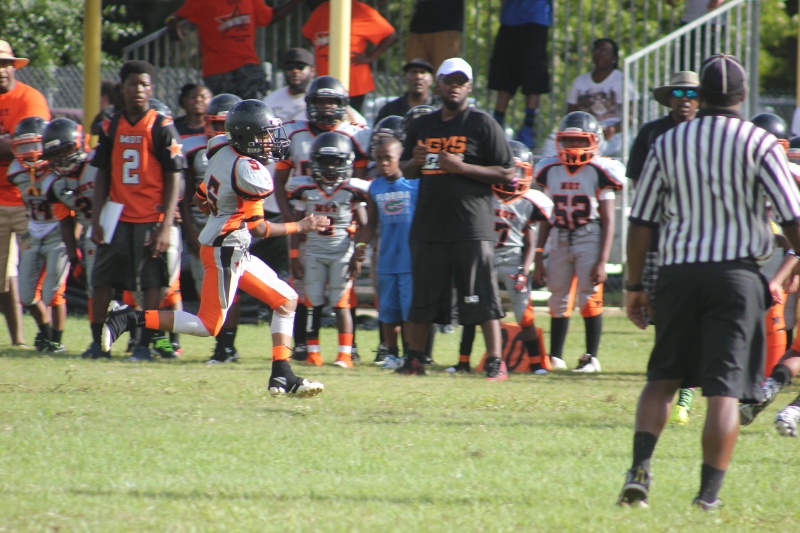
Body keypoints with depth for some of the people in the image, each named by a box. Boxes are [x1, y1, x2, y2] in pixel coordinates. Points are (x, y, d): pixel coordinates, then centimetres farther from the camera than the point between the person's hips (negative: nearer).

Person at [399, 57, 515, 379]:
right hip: (428, 225, 5)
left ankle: (495, 362, -4)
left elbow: (507, 174, -6)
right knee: (422, 296, 11)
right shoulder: (422, 126, 15)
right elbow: (406, 171, 25)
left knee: (482, 298, -6)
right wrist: (415, 162, 1)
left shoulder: (482, 125, -2)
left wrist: (462, 167, -16)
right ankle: (415, 358, 22)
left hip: (471, 226, -5)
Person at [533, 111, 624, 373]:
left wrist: (602, 260, -12)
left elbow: (608, 221, -7)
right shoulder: (551, 171, 7)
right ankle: (555, 356, 18)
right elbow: (547, 218, 13)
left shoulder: (599, 173, -7)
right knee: (558, 300, 9)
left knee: (590, 298, -7)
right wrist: (538, 255, 9)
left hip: (589, 240, -5)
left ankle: (591, 358, 0)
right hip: (560, 240, 5)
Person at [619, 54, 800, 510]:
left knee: (664, 378, 15)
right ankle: (709, 493, -4)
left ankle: (640, 469, -3)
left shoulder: (668, 144, 5)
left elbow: (641, 222, 7)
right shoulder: (759, 145, -4)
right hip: (736, 272, -3)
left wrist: (635, 286, 14)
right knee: (725, 390, 0)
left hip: (678, 272, 3)